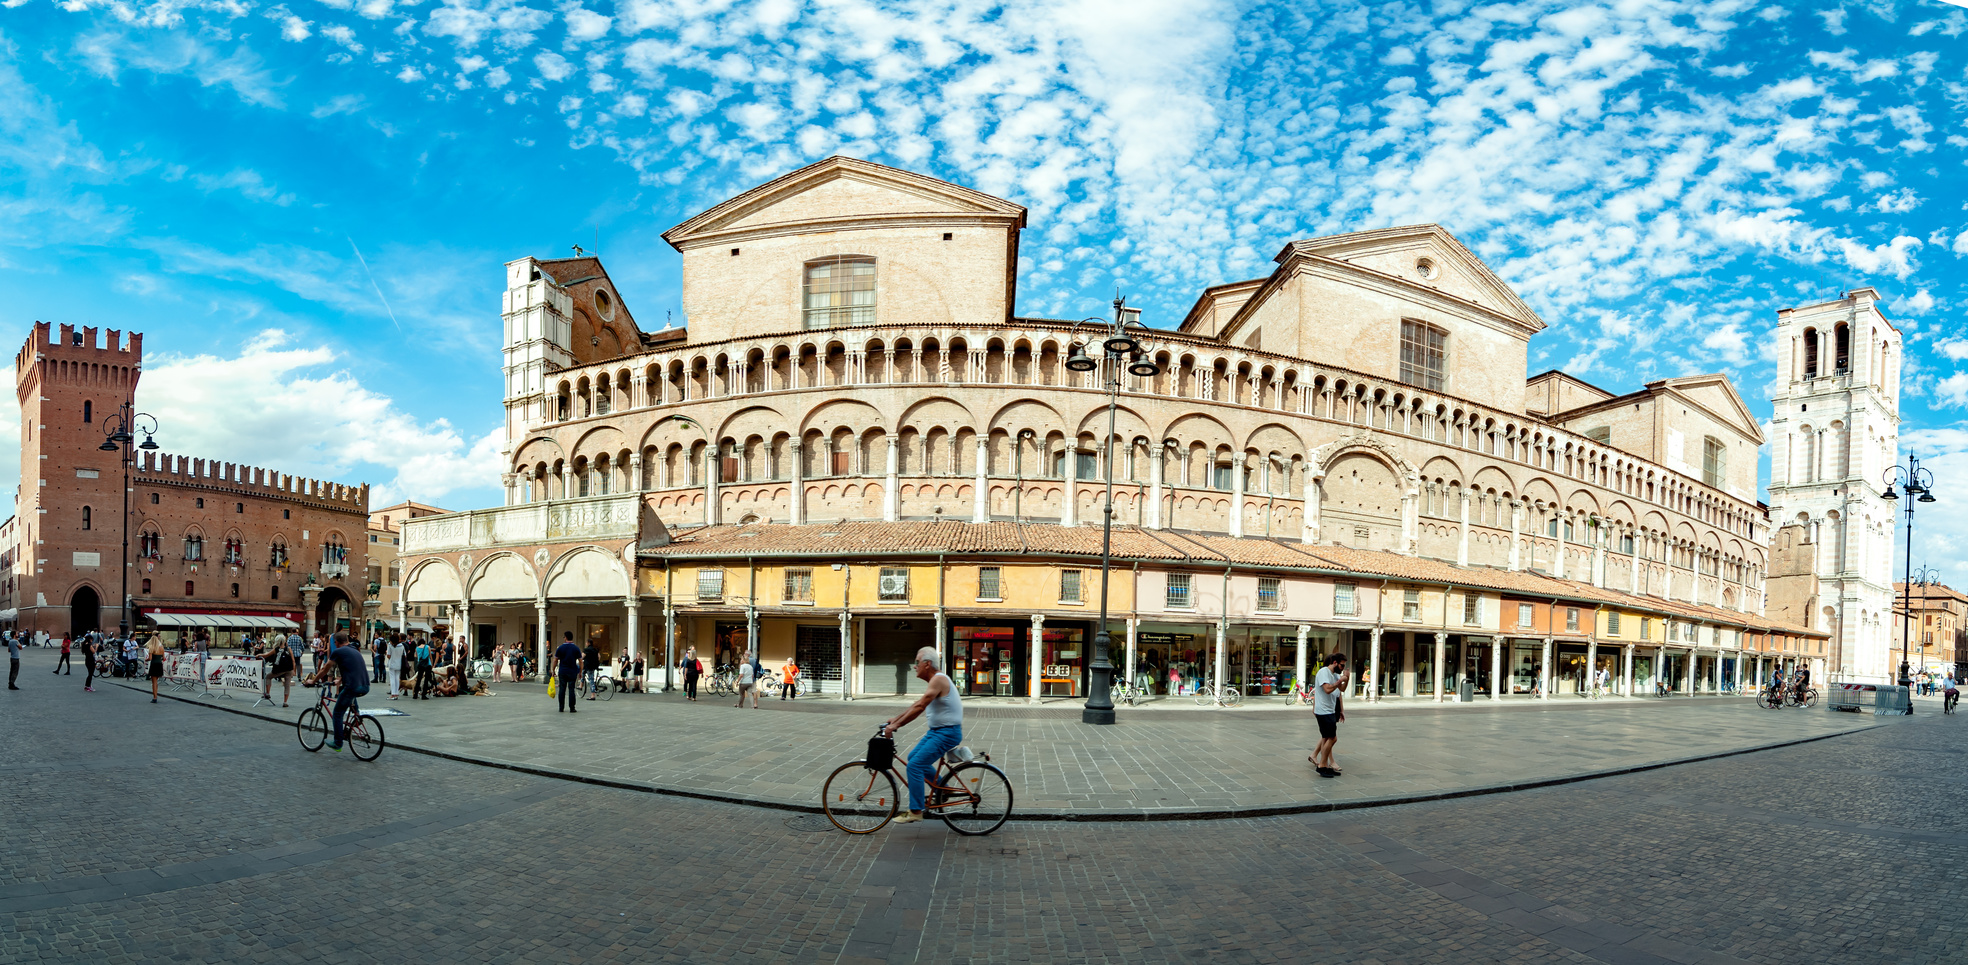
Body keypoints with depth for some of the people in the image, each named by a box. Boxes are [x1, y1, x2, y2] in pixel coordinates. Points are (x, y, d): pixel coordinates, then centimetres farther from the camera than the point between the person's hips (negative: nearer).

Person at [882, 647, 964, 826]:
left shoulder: (938, 680, -20)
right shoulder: (934, 680, 12)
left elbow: (919, 707, -27)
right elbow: (917, 704, 18)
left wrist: (896, 725, -26)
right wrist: (895, 718, 14)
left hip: (947, 733, -10)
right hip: (936, 730, 10)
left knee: (915, 765, -13)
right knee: (914, 757, 17)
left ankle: (915, 812, -6)